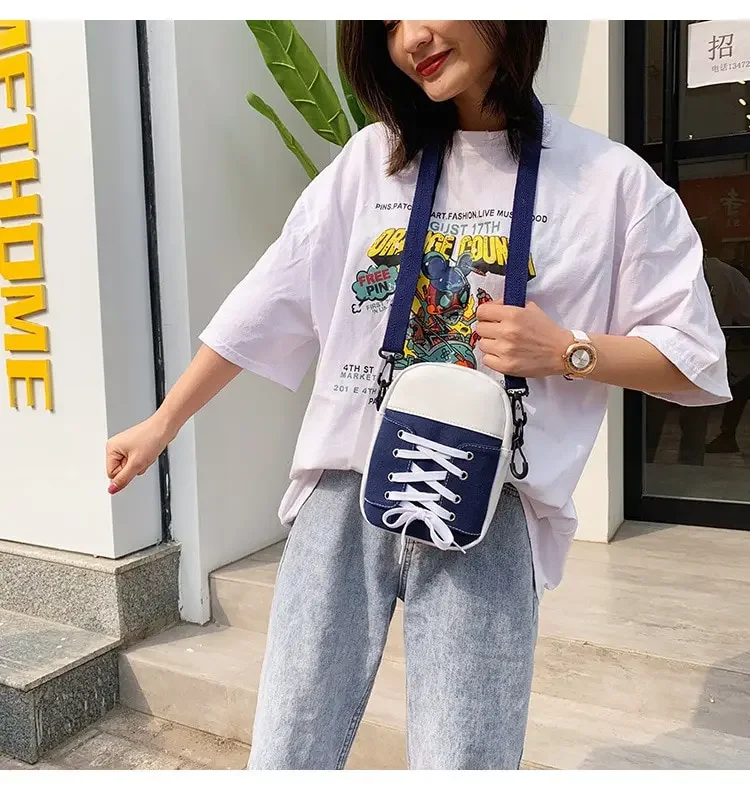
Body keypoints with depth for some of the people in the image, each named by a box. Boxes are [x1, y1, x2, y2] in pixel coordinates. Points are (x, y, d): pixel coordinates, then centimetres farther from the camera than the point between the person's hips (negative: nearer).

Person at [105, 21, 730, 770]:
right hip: (343, 494, 3)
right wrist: (162, 423, 10)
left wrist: (565, 351, -12)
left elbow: (695, 358, 5)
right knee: (284, 756, 8)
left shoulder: (612, 181, 1)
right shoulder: (370, 160, 9)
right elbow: (268, 303, 9)